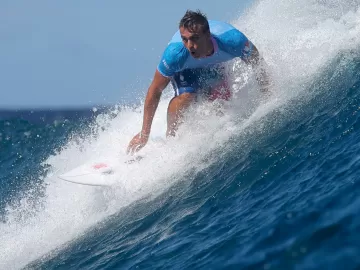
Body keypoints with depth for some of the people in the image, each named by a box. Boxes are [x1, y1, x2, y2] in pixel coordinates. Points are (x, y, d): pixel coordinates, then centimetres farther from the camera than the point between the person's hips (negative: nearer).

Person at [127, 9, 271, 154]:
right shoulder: (175, 53, -43)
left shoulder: (232, 40, -42)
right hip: (184, 69, -3)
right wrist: (144, 134, -24)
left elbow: (257, 61, -19)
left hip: (215, 66, 3)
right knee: (186, 96, -29)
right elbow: (155, 90, -29)